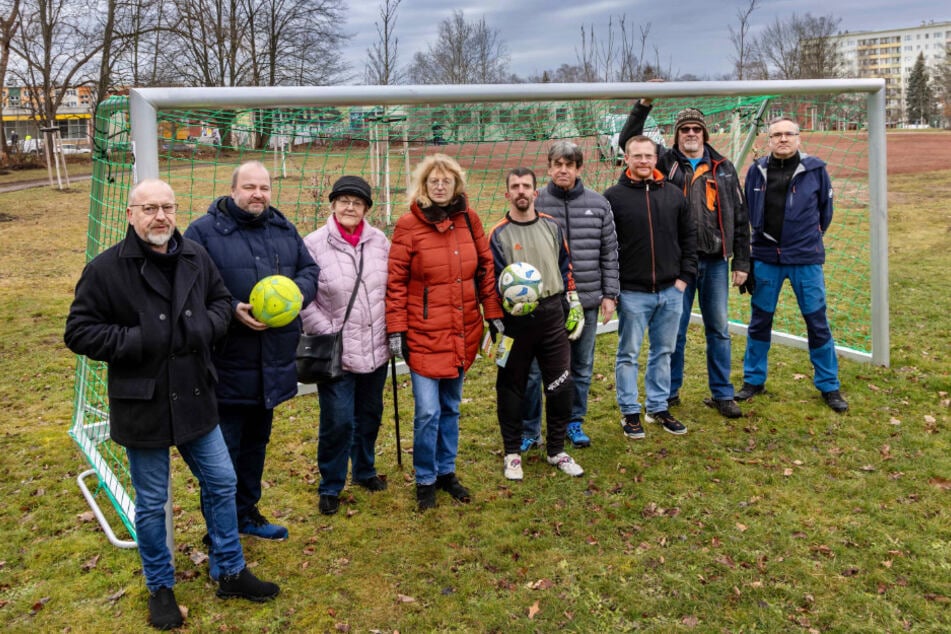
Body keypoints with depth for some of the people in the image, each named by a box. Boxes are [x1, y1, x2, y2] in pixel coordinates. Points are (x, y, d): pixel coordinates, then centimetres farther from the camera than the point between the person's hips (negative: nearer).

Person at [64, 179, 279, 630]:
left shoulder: (195, 258, 0)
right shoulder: (106, 269, -13)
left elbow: (221, 300, 14)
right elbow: (79, 332, -10)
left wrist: (207, 326, -8)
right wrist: (135, 342, -21)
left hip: (195, 399, 4)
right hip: (142, 406, -4)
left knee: (221, 483, 14)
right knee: (151, 503, 11)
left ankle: (230, 572, 33)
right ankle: (160, 588, 32)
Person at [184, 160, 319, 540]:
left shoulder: (283, 229, 10)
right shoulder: (204, 231, -8)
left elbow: (310, 270, 12)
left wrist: (297, 292, -10)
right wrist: (232, 309, -24)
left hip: (272, 363, 6)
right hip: (228, 365, -6)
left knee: (256, 441, 20)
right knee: (224, 448, 2)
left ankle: (247, 512, 38)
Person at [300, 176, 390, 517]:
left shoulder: (379, 241, 1)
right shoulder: (314, 245, -11)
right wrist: (328, 334, -13)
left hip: (375, 349, 5)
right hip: (336, 354, -4)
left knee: (370, 415, 19)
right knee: (338, 422, -1)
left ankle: (365, 470, 41)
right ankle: (330, 487, 18)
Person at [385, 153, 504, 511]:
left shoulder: (468, 219, 4)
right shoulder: (408, 225, -8)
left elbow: (485, 267, 9)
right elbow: (395, 281, -8)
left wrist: (494, 313, 7)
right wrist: (396, 330, -10)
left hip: (463, 332, 4)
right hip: (424, 334, -4)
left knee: (451, 407, 15)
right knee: (428, 411, -3)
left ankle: (446, 472, 31)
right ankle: (425, 481, 16)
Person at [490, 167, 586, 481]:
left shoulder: (552, 226, 6)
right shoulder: (498, 234, -4)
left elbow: (565, 267, 14)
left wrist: (574, 304, 12)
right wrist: (496, 323, -10)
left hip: (552, 316, 3)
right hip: (516, 320, -3)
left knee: (561, 385, 6)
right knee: (511, 387, 6)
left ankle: (556, 450, 23)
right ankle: (512, 453, 22)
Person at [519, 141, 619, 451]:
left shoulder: (598, 204, 5)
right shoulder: (535, 203, -3)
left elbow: (609, 253, 9)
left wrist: (609, 295, 5)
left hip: (587, 302, 3)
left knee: (582, 367, 14)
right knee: (534, 369, 2)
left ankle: (575, 422, 31)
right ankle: (529, 430, 17)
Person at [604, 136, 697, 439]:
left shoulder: (674, 195, 6)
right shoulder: (613, 197, -5)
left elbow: (689, 237, 11)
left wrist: (685, 276, 4)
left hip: (671, 291, 4)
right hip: (632, 293, -3)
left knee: (664, 352, 13)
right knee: (629, 354, 5)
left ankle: (658, 407, 26)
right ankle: (630, 412, 17)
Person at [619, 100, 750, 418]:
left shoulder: (723, 168, 9)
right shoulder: (665, 162, 4)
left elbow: (739, 217, 10)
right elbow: (629, 141, -6)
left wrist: (741, 261, 6)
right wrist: (644, 104, -16)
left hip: (715, 261, 2)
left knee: (719, 330, 9)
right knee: (674, 330, 6)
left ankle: (722, 394, 20)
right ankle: (669, 393, 20)